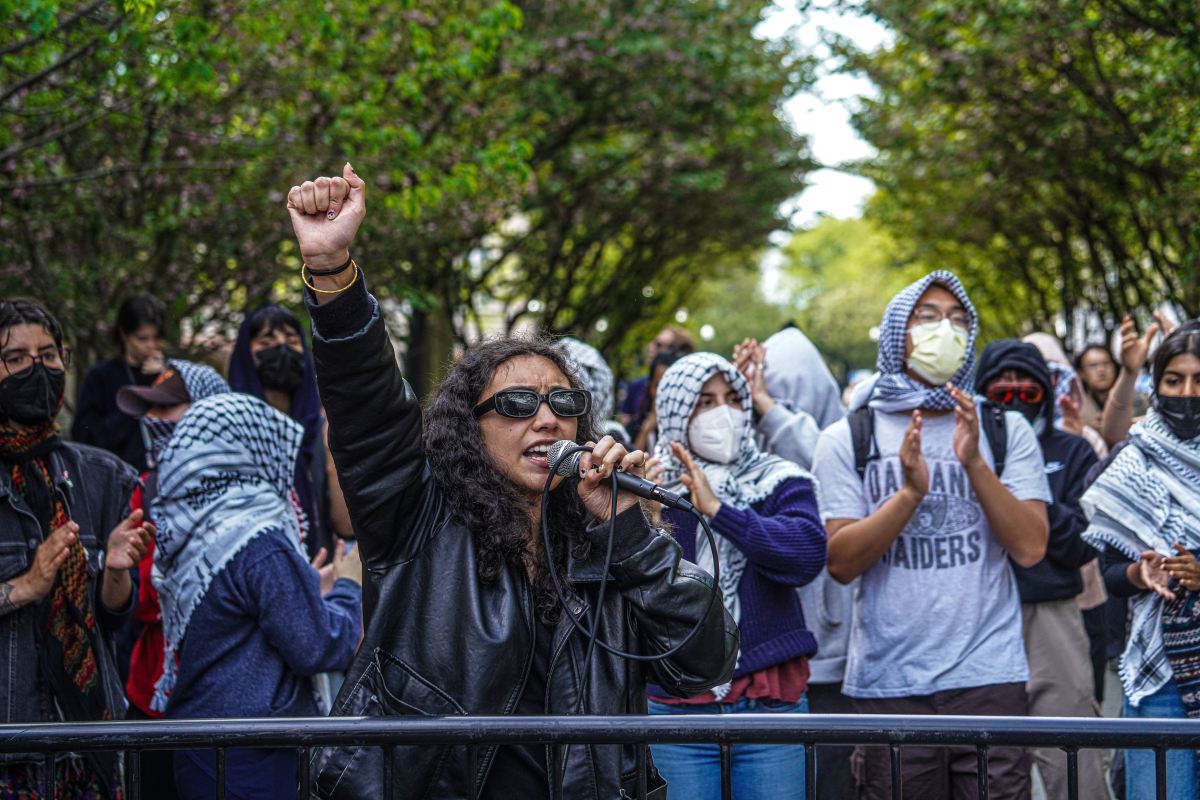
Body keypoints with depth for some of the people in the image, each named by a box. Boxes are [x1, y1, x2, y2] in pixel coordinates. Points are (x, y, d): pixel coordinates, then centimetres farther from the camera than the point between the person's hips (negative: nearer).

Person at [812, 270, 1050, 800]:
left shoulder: (1005, 431, 9)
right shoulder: (848, 440, 6)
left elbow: (1030, 548, -2)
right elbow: (840, 562, -4)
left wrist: (974, 463, -13)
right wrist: (910, 492, -16)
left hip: (988, 677, 0)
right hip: (888, 684, 0)